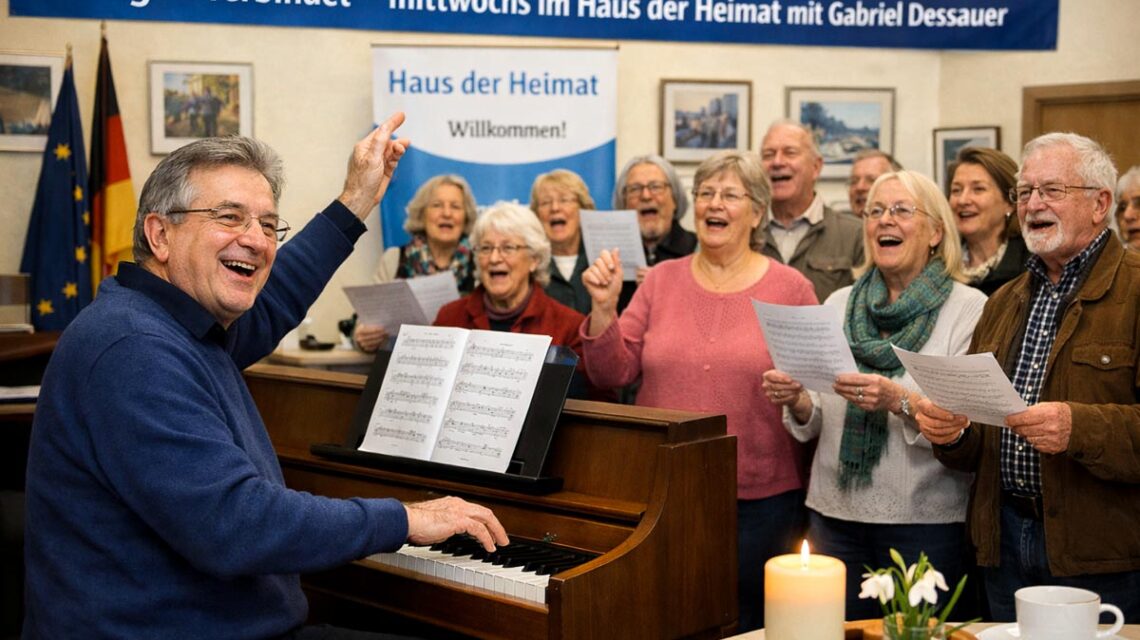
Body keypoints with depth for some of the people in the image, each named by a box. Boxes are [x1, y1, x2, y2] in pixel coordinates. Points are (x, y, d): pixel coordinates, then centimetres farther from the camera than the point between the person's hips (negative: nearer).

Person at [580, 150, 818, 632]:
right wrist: (604, 307, -9)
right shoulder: (661, 280, 6)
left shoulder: (790, 288, -1)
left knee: (747, 622, 11)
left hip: (761, 496, -2)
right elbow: (611, 374, 2)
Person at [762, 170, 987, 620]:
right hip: (836, 515, 4)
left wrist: (900, 401, -27)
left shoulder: (969, 308, -4)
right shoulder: (839, 303, 10)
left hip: (926, 520, -4)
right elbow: (817, 422, 11)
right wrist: (797, 401, -9)